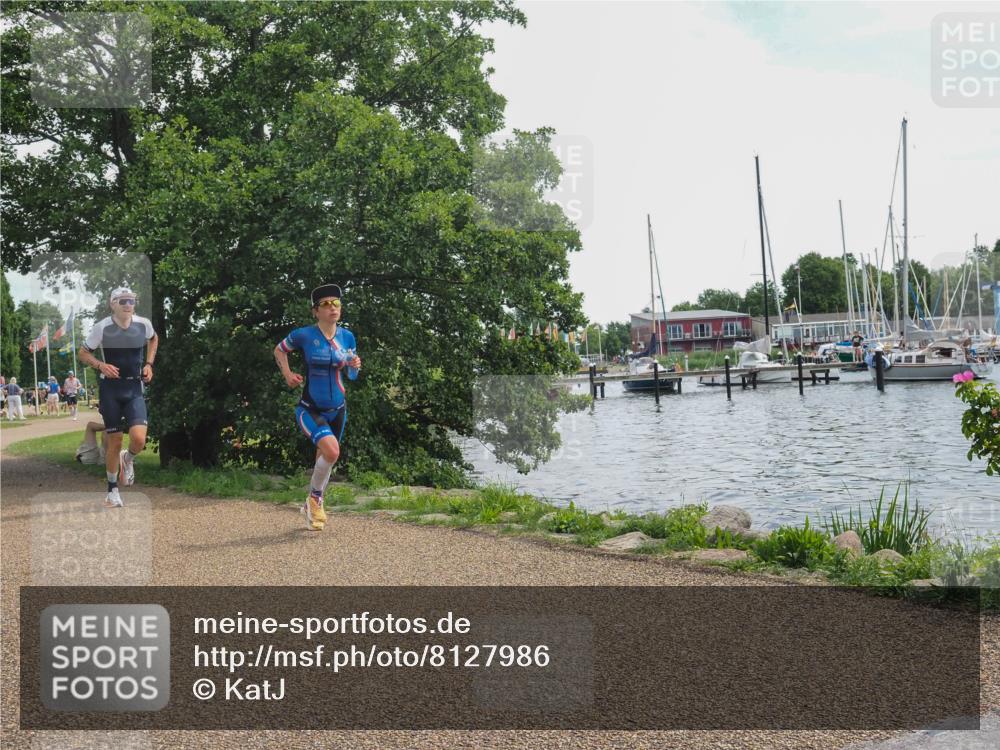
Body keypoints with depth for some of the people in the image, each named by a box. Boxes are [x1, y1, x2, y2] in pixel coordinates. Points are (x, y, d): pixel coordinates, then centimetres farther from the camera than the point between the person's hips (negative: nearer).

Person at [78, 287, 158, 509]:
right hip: (110, 388, -1)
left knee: (139, 440, -15)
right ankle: (112, 491, 21)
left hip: (134, 389, 2)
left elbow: (153, 339, 20)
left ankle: (128, 459, 22)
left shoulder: (143, 324, -3)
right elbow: (83, 353, 2)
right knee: (114, 442, 3)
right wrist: (101, 365, -17)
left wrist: (149, 364, 8)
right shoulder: (102, 327, -9)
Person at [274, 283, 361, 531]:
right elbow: (279, 350, 7)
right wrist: (287, 374, -7)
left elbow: (351, 375, 9)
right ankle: (315, 498, 0)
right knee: (332, 451, -26)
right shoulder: (304, 335, -12)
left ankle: (311, 507, 39)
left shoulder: (347, 337, -1)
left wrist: (355, 366, -13)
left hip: (337, 409, 5)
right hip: (310, 409, -5)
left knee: (324, 459, 15)